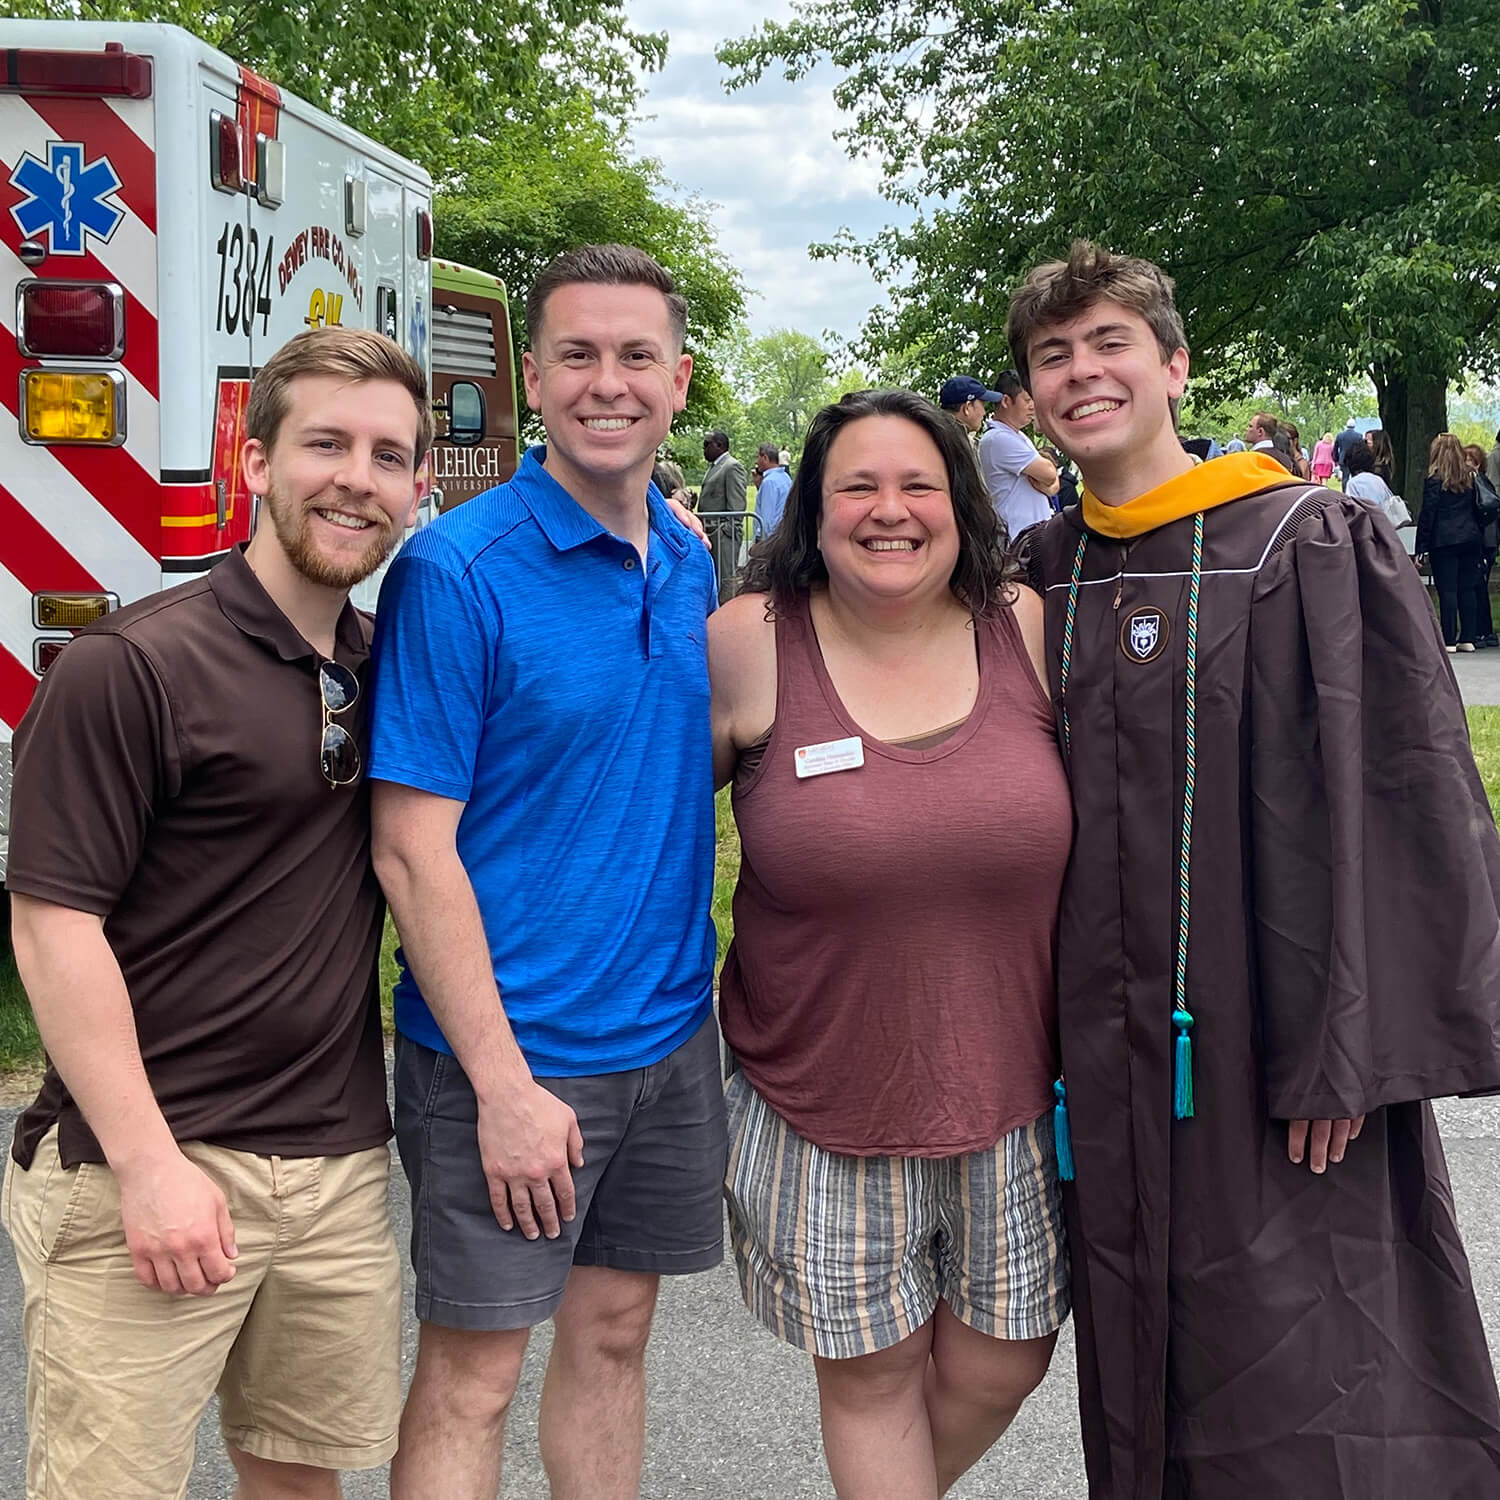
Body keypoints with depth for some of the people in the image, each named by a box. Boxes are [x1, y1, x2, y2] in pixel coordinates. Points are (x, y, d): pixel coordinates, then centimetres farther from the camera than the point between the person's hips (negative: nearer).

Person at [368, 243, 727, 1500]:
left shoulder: (691, 565, 6)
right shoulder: (457, 569, -14)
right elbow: (412, 846, -15)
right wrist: (503, 1081, -18)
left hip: (671, 1033, 6)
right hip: (513, 1050, -6)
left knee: (612, 1330, 18)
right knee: (472, 1373, 6)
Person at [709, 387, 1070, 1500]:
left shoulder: (1026, 628, -3)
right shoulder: (750, 643, -9)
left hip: (1011, 1094, 2)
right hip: (823, 1105, -2)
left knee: (1000, 1364, 15)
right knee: (869, 1370, 12)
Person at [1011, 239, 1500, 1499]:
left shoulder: (1310, 545, -8)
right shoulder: (1042, 578, 8)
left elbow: (1392, 801, -12)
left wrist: (1345, 1051, -16)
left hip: (1271, 1051, -5)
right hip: (1110, 1057, 5)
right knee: (1142, 1375, 14)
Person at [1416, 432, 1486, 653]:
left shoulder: (1435, 479, -8)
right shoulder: (1470, 477, 8)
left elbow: (1427, 514, -8)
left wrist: (1421, 549, -5)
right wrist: (1480, 547, 15)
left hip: (1444, 541, -5)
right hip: (1471, 539, 5)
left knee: (1447, 591, -3)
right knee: (1468, 589, 9)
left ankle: (1448, 640, -2)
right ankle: (1468, 638, 12)